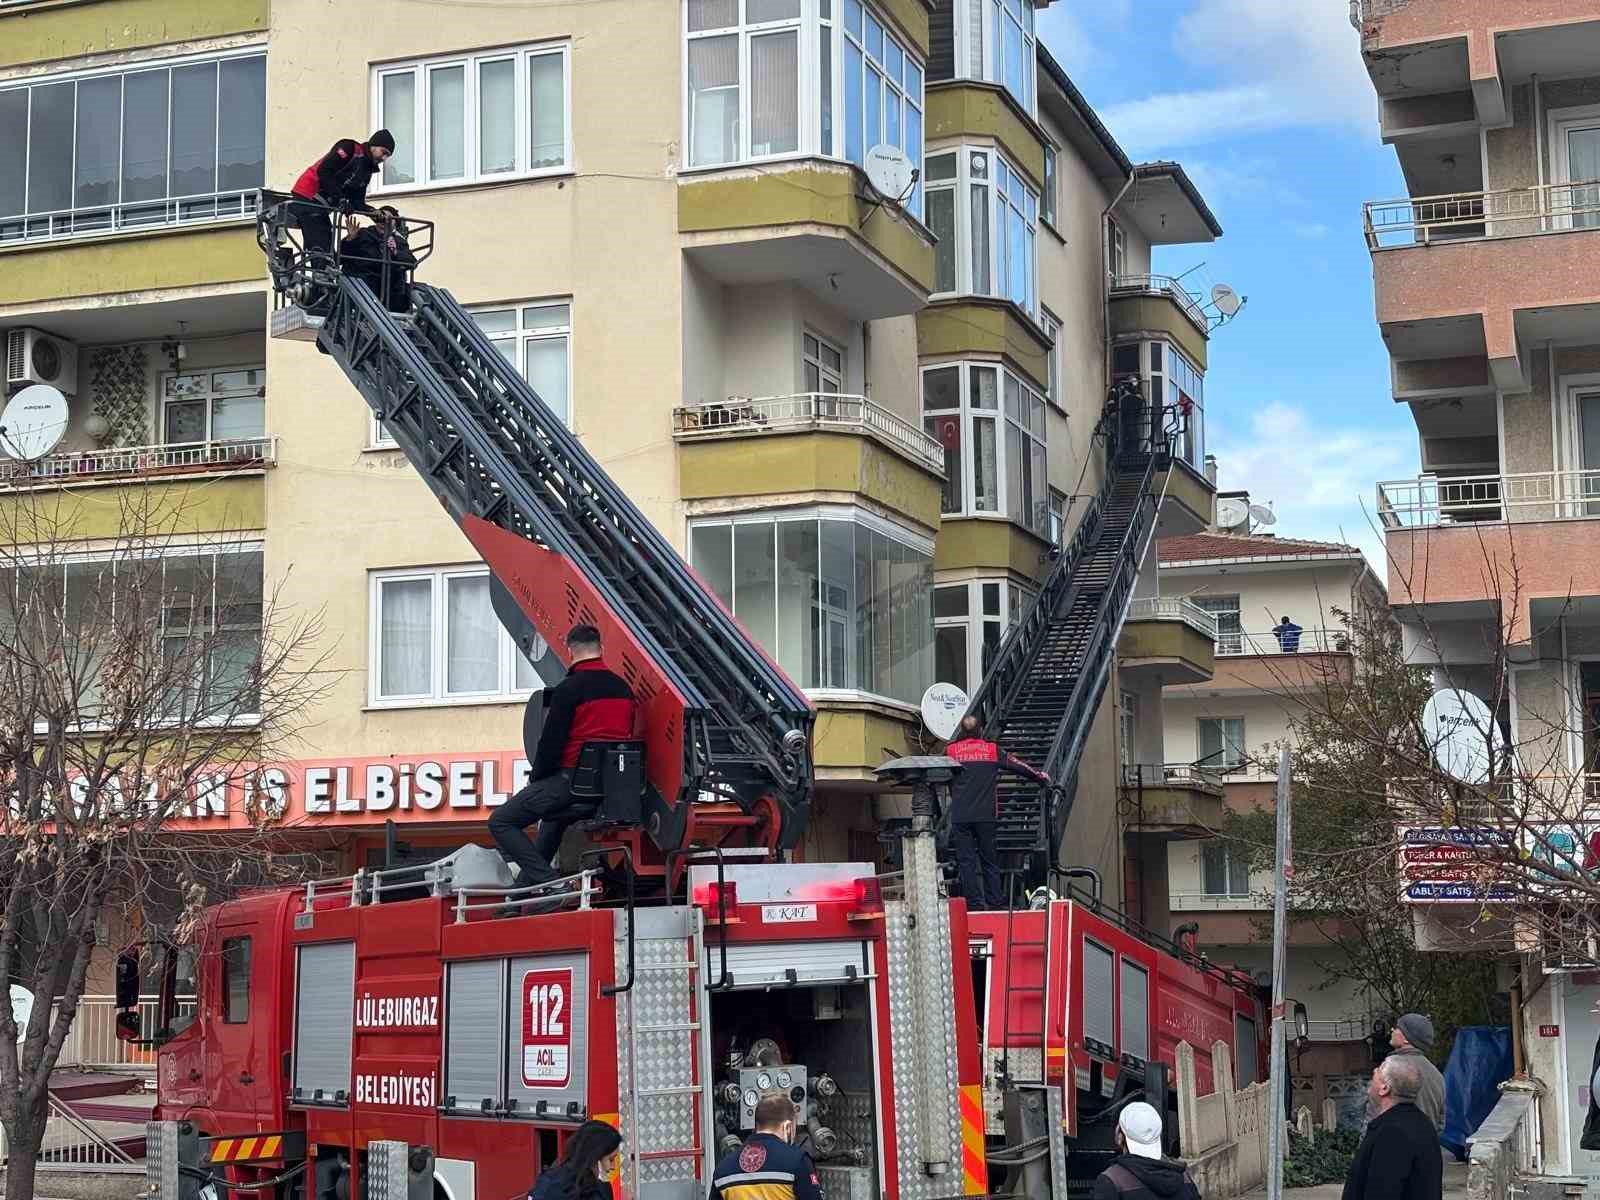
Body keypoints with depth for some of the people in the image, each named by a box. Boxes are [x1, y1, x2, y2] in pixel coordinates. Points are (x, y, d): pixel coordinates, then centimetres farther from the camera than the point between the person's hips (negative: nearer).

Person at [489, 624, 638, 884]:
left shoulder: (568, 689, -11)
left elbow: (551, 742, -12)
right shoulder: (623, 687, 12)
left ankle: (547, 881, -12)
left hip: (573, 780, -8)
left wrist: (536, 779, 4)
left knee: (501, 822, 0)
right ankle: (530, 882, 35)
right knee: (554, 816, 37)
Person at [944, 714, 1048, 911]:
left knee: (966, 860, 2)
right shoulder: (991, 750, 6)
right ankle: (995, 901, 6)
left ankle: (974, 902, -3)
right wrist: (1039, 776, 29)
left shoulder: (951, 750, 4)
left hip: (960, 816, -1)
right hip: (985, 815, 1)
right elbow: (1017, 765, 14)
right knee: (989, 859, 8)